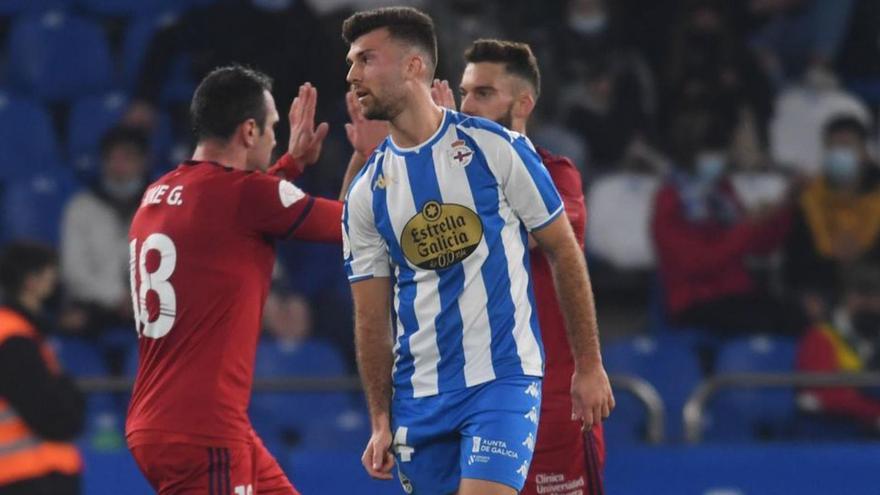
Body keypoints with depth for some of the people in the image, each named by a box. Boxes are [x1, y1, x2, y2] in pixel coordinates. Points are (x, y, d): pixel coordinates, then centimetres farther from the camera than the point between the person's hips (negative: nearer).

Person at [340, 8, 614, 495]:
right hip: (418, 395, 4)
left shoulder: (494, 147, -5)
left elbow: (564, 252, 1)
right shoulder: (365, 194, 5)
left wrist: (589, 365, 0)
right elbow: (371, 318, 8)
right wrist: (381, 422, 1)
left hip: (503, 380, -4)